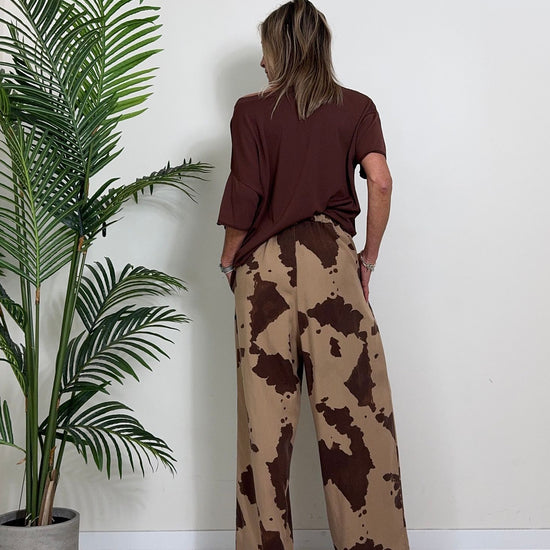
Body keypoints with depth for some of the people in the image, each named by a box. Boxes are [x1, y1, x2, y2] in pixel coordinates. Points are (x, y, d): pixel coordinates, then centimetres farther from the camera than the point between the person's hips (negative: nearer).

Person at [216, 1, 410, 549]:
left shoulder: (251, 110, 4)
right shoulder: (356, 107, 7)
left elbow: (244, 198, -2)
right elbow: (380, 182, -5)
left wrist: (229, 260, 12)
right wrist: (370, 256, 5)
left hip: (264, 263, 0)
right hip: (331, 258, 1)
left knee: (265, 413, 5)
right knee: (351, 407, 4)